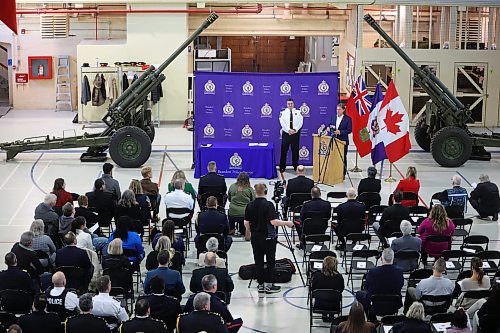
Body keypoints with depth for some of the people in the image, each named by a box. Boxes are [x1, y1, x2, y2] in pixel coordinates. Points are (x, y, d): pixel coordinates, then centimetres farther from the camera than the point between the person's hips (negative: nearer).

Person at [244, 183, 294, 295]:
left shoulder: (250, 206, -2)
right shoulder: (268, 205, -15)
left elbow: (246, 223, 1)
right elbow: (274, 222, -21)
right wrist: (287, 223, -8)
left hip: (255, 237, 4)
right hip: (268, 237, -4)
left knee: (258, 261, 7)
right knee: (270, 261, 9)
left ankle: (261, 286, 8)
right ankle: (268, 285, 12)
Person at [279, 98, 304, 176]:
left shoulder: (298, 112, 7)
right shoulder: (283, 113, 4)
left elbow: (300, 123, -2)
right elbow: (282, 123, -7)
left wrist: (294, 130, -14)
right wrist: (289, 130, -18)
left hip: (295, 133, 1)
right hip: (286, 134, -1)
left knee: (295, 150, 7)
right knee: (284, 151, 0)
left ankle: (295, 166, 16)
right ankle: (282, 167, 5)